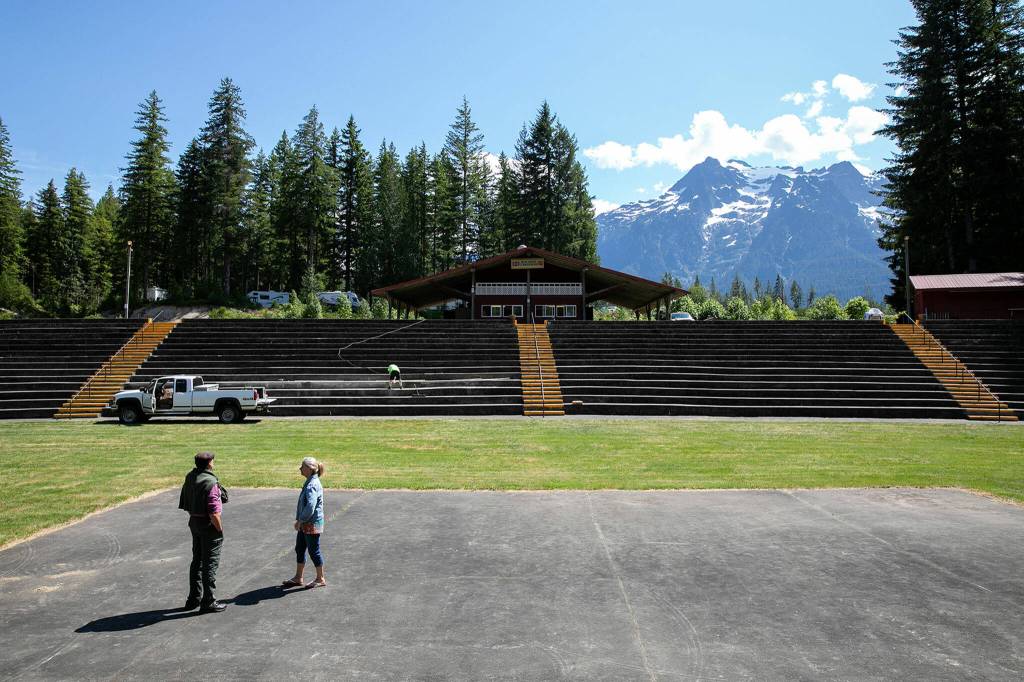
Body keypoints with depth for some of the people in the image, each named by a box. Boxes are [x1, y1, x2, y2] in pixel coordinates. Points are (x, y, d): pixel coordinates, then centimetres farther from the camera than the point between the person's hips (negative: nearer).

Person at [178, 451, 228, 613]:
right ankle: (209, 602, 7)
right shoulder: (211, 483, -23)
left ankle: (194, 598, 30)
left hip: (194, 522, 8)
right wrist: (220, 529, -13)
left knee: (197, 561, 19)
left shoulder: (189, 479, 4)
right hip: (209, 526, -8)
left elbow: (185, 505, 11)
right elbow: (214, 512, -24)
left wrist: (193, 516, 18)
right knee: (210, 563, 1)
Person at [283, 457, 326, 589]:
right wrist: (299, 520, 17)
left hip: (312, 524, -10)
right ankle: (298, 578, 28)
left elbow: (310, 506, -30)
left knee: (314, 551, 2)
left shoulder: (312, 485, -23)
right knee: (299, 549, 16)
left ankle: (320, 579, 16)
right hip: (305, 524, 10)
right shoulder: (309, 482, 9)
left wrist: (300, 520, -20)